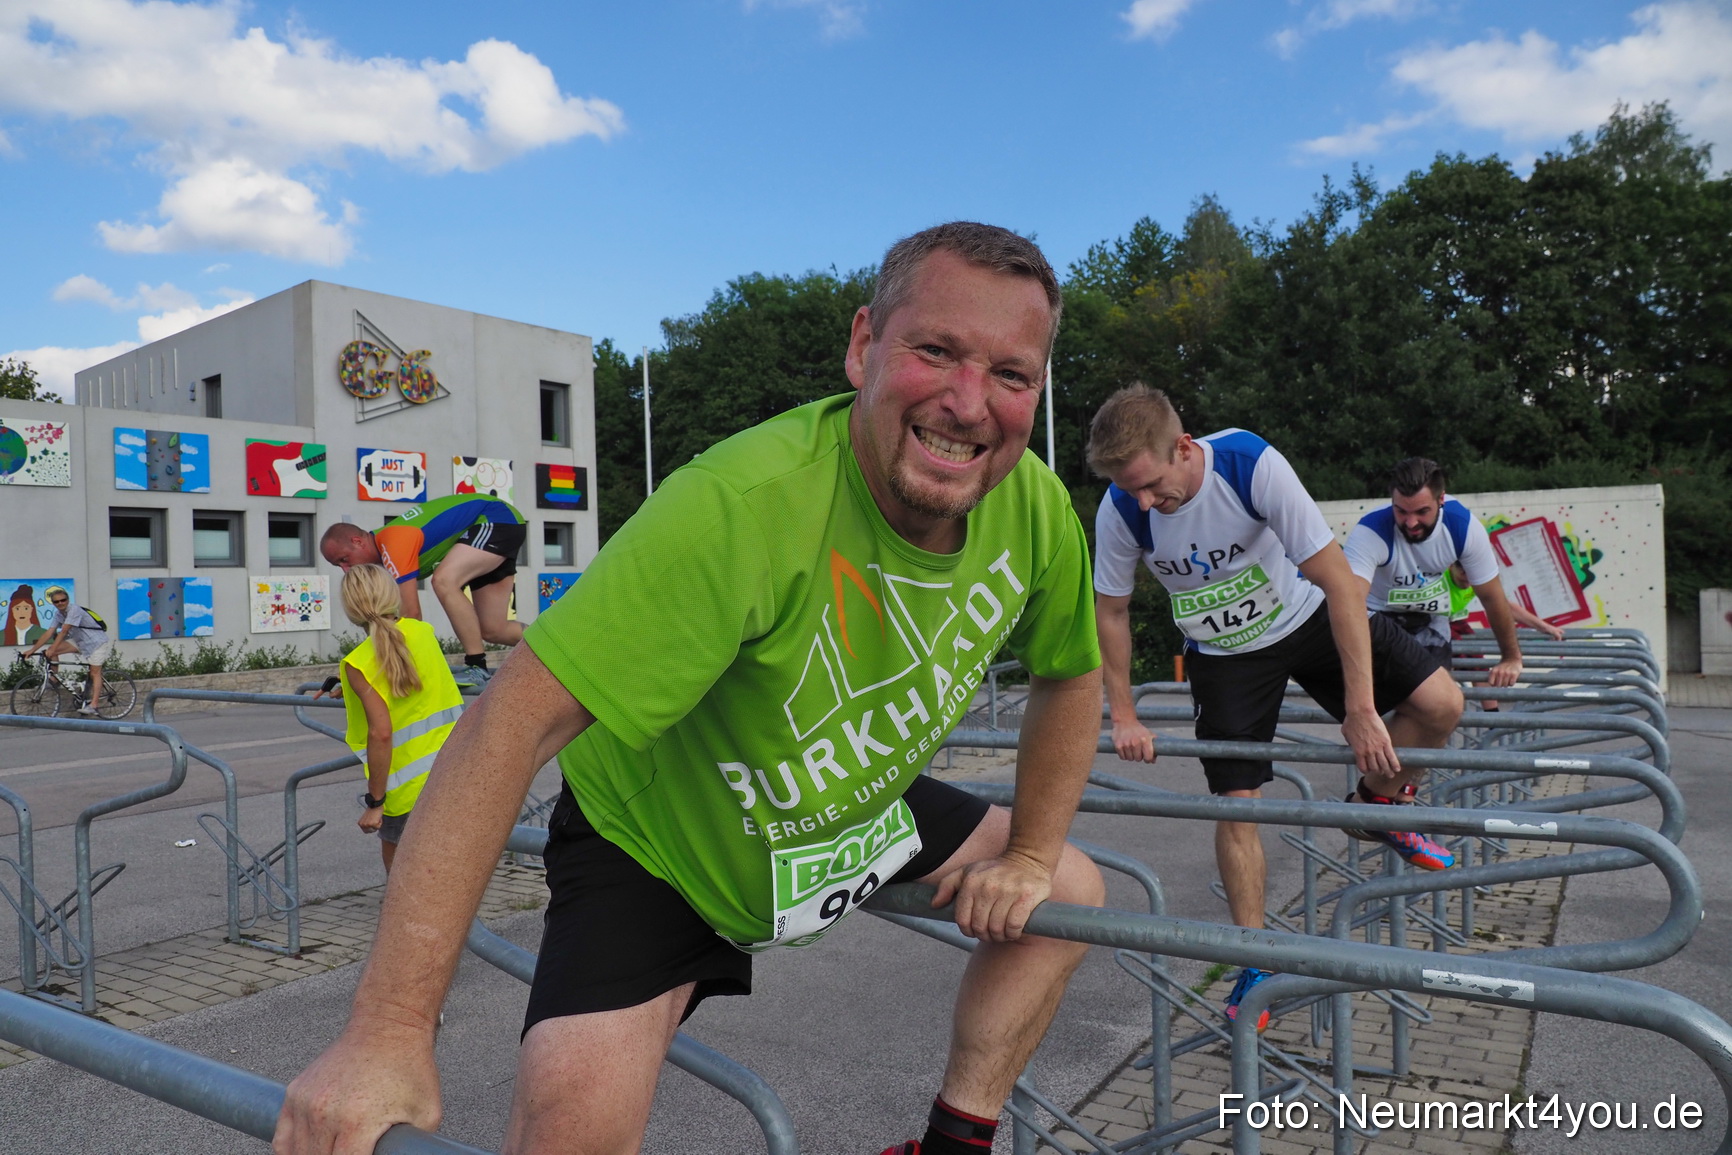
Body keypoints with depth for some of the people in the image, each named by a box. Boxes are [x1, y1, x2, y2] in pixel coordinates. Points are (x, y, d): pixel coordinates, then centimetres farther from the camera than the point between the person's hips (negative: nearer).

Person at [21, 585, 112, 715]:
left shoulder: (74, 610, -21)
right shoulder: (58, 614, 2)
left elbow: (64, 631, -28)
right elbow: (49, 633, 0)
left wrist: (52, 650, -32)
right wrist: (32, 650, -5)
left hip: (97, 642, -8)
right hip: (81, 641, 8)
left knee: (95, 672, -11)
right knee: (52, 650, -7)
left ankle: (93, 706, -15)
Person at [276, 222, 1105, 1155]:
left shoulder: (1036, 508, -18)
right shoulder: (746, 503, -38)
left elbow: (1072, 677, 3)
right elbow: (515, 722, -40)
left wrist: (1029, 854, 1)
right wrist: (389, 1031, -40)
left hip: (854, 812, 6)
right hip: (654, 837, -6)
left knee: (1069, 894, 9)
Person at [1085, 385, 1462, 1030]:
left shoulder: (1252, 464, -33)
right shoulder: (1119, 511, -25)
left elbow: (1339, 581, -31)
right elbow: (1111, 612, -7)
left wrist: (1360, 708, -33)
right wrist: (1124, 717, -6)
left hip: (1306, 616, 0)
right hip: (1223, 653, 1)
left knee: (1440, 703, -14)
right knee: (1235, 802, -4)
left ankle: (1378, 805, 14)